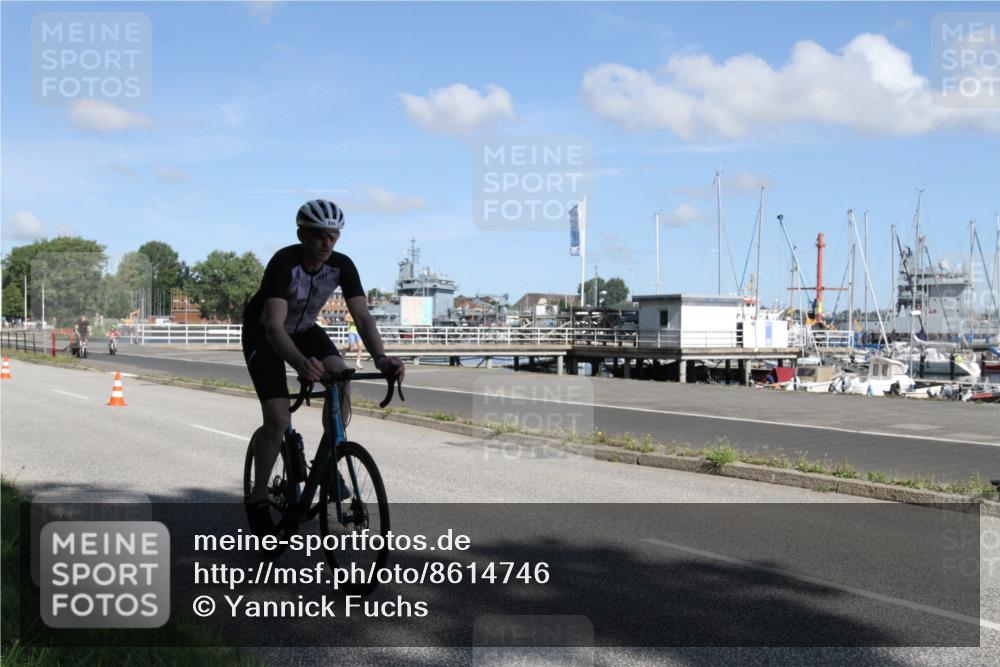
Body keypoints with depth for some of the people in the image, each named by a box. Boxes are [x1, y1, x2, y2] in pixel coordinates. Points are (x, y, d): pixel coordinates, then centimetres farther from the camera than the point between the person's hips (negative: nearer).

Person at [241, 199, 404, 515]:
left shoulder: (342, 265, -20)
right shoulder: (284, 263, -34)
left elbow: (362, 316, -27)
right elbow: (274, 326, -45)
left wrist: (380, 358, -46)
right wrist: (300, 363, -64)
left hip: (304, 329, 4)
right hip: (262, 335, -4)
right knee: (278, 421, -16)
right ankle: (258, 498, 4)